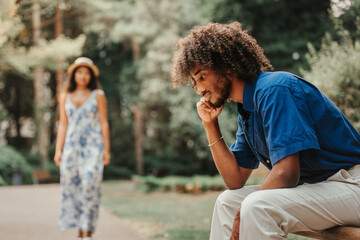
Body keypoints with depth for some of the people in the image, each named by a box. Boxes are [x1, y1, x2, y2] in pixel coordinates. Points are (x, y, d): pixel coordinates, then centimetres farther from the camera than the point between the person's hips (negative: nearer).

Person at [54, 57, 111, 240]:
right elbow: (63, 125, 13)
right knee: (72, 188, -1)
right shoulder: (65, 97, 13)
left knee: (90, 185, -15)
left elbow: (104, 124, 4)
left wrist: (107, 150, -2)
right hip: (71, 147, 3)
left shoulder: (98, 96, 6)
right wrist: (58, 151, 5)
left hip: (93, 146, -3)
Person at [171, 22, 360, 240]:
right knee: (227, 201, 11)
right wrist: (211, 126, 7)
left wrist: (243, 215, -13)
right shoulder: (246, 114, 12)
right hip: (312, 186, 10)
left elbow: (286, 173, -25)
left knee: (257, 206, -31)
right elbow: (235, 180, 13)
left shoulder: (274, 90, -18)